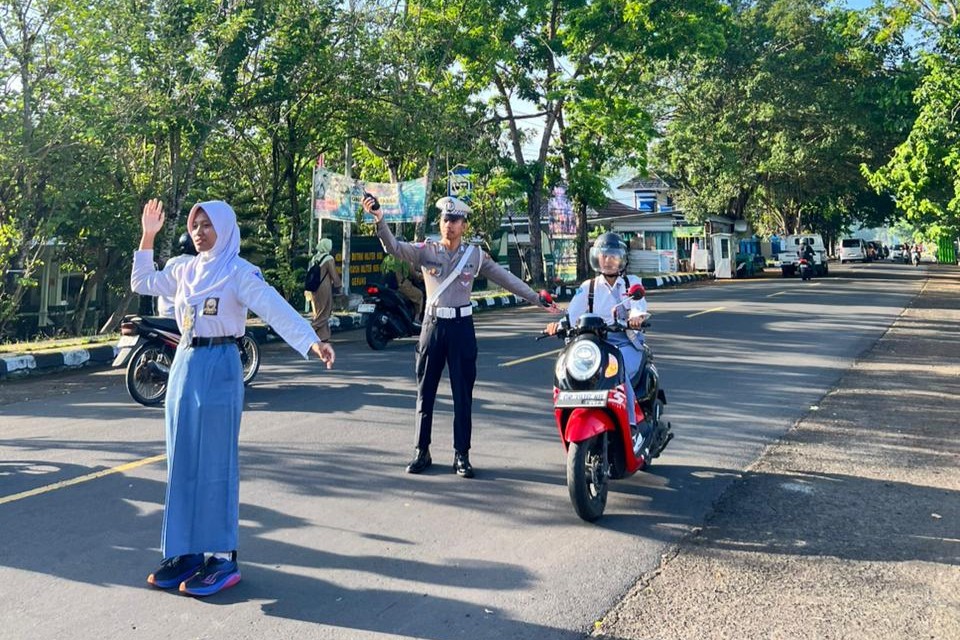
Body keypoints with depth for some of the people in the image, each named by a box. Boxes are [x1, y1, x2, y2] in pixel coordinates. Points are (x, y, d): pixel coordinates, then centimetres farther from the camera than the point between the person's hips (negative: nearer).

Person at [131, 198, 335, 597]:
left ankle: (222, 557, 5)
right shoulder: (186, 271, 12)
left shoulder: (239, 272, -9)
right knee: (182, 461, 10)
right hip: (184, 365, 7)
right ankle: (186, 550, 20)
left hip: (218, 368, -7)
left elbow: (276, 309, -20)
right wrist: (148, 237, 16)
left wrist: (311, 342, -34)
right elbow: (142, 283, 25)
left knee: (215, 463, -3)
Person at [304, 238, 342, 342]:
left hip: (314, 290, 7)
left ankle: (324, 337, 16)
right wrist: (339, 285, 7)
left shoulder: (314, 258, 8)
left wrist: (307, 289, 15)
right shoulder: (329, 259, -11)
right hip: (324, 290, -7)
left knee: (319, 314, 14)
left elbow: (309, 274, 10)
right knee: (323, 315, 0)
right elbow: (334, 276, -9)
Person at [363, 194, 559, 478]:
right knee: (425, 393, 7)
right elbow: (393, 247, -11)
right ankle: (422, 452, 18)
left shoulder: (476, 255, 4)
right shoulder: (426, 251, 2)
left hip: (462, 327, 0)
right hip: (433, 325, 0)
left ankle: (462, 455, 12)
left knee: (463, 395, 4)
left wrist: (538, 299, 1)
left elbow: (507, 279, 4)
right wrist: (380, 220, -27)